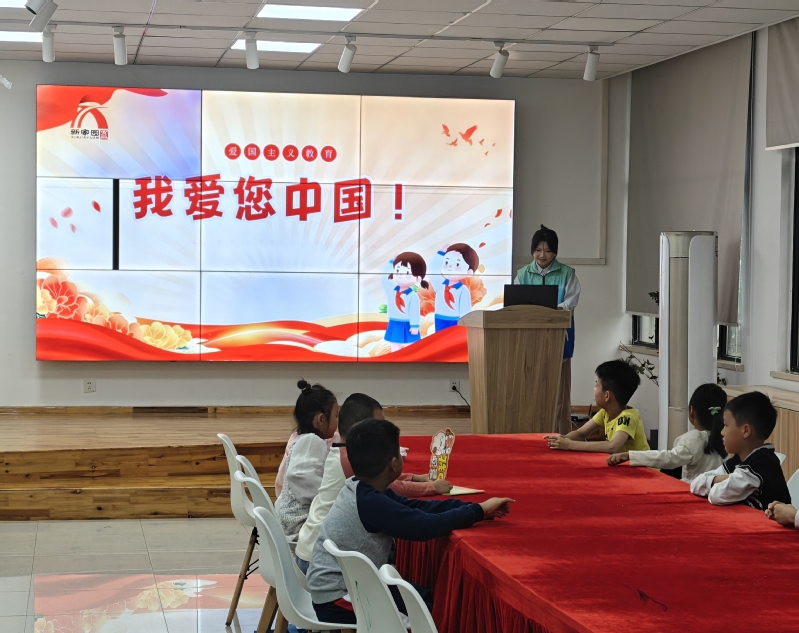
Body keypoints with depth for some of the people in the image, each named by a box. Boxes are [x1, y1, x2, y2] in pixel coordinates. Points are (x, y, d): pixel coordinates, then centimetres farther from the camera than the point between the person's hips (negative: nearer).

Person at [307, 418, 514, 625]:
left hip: (345, 585, 9)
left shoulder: (361, 490, 1)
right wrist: (479, 511, -17)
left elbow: (415, 507, 4)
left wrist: (471, 508, -4)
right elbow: (426, 526, -28)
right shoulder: (370, 503, -25)